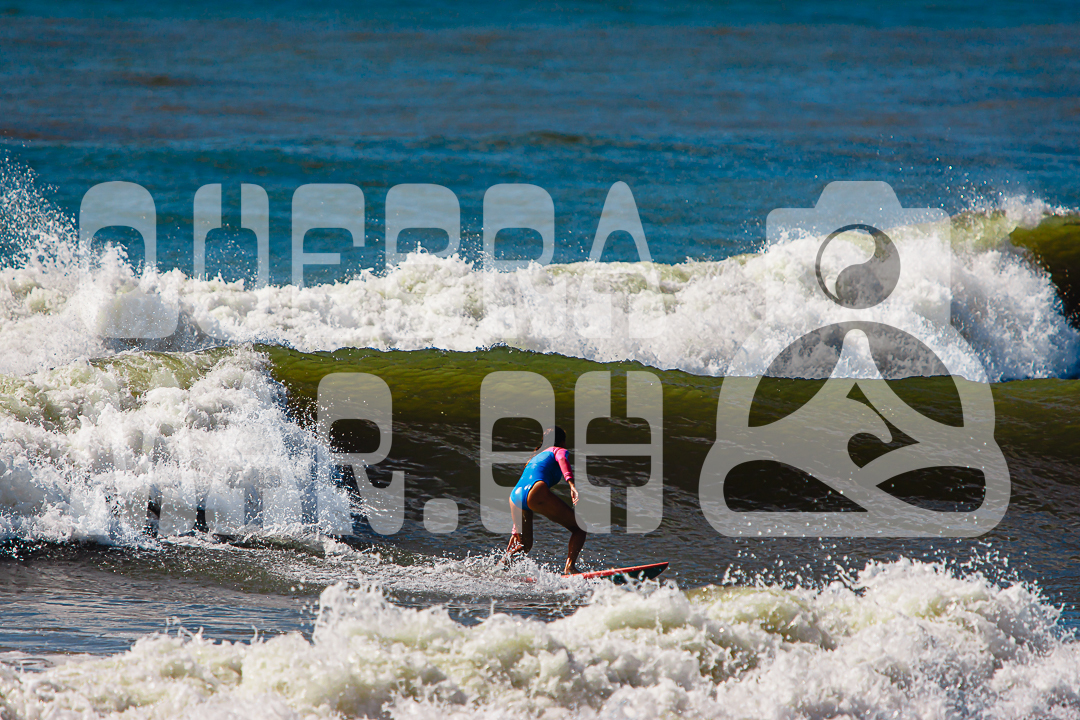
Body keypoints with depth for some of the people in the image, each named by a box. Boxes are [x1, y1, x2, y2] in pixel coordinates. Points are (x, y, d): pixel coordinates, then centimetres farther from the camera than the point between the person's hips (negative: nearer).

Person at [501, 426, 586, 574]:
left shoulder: (534, 458, 39)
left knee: (525, 545, 27)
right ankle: (570, 566, -14)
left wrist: (516, 530, 41)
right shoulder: (559, 450, 20)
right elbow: (562, 460, -6)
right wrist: (572, 484, -23)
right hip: (536, 492, -7)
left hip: (514, 496, 7)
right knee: (579, 527, 4)